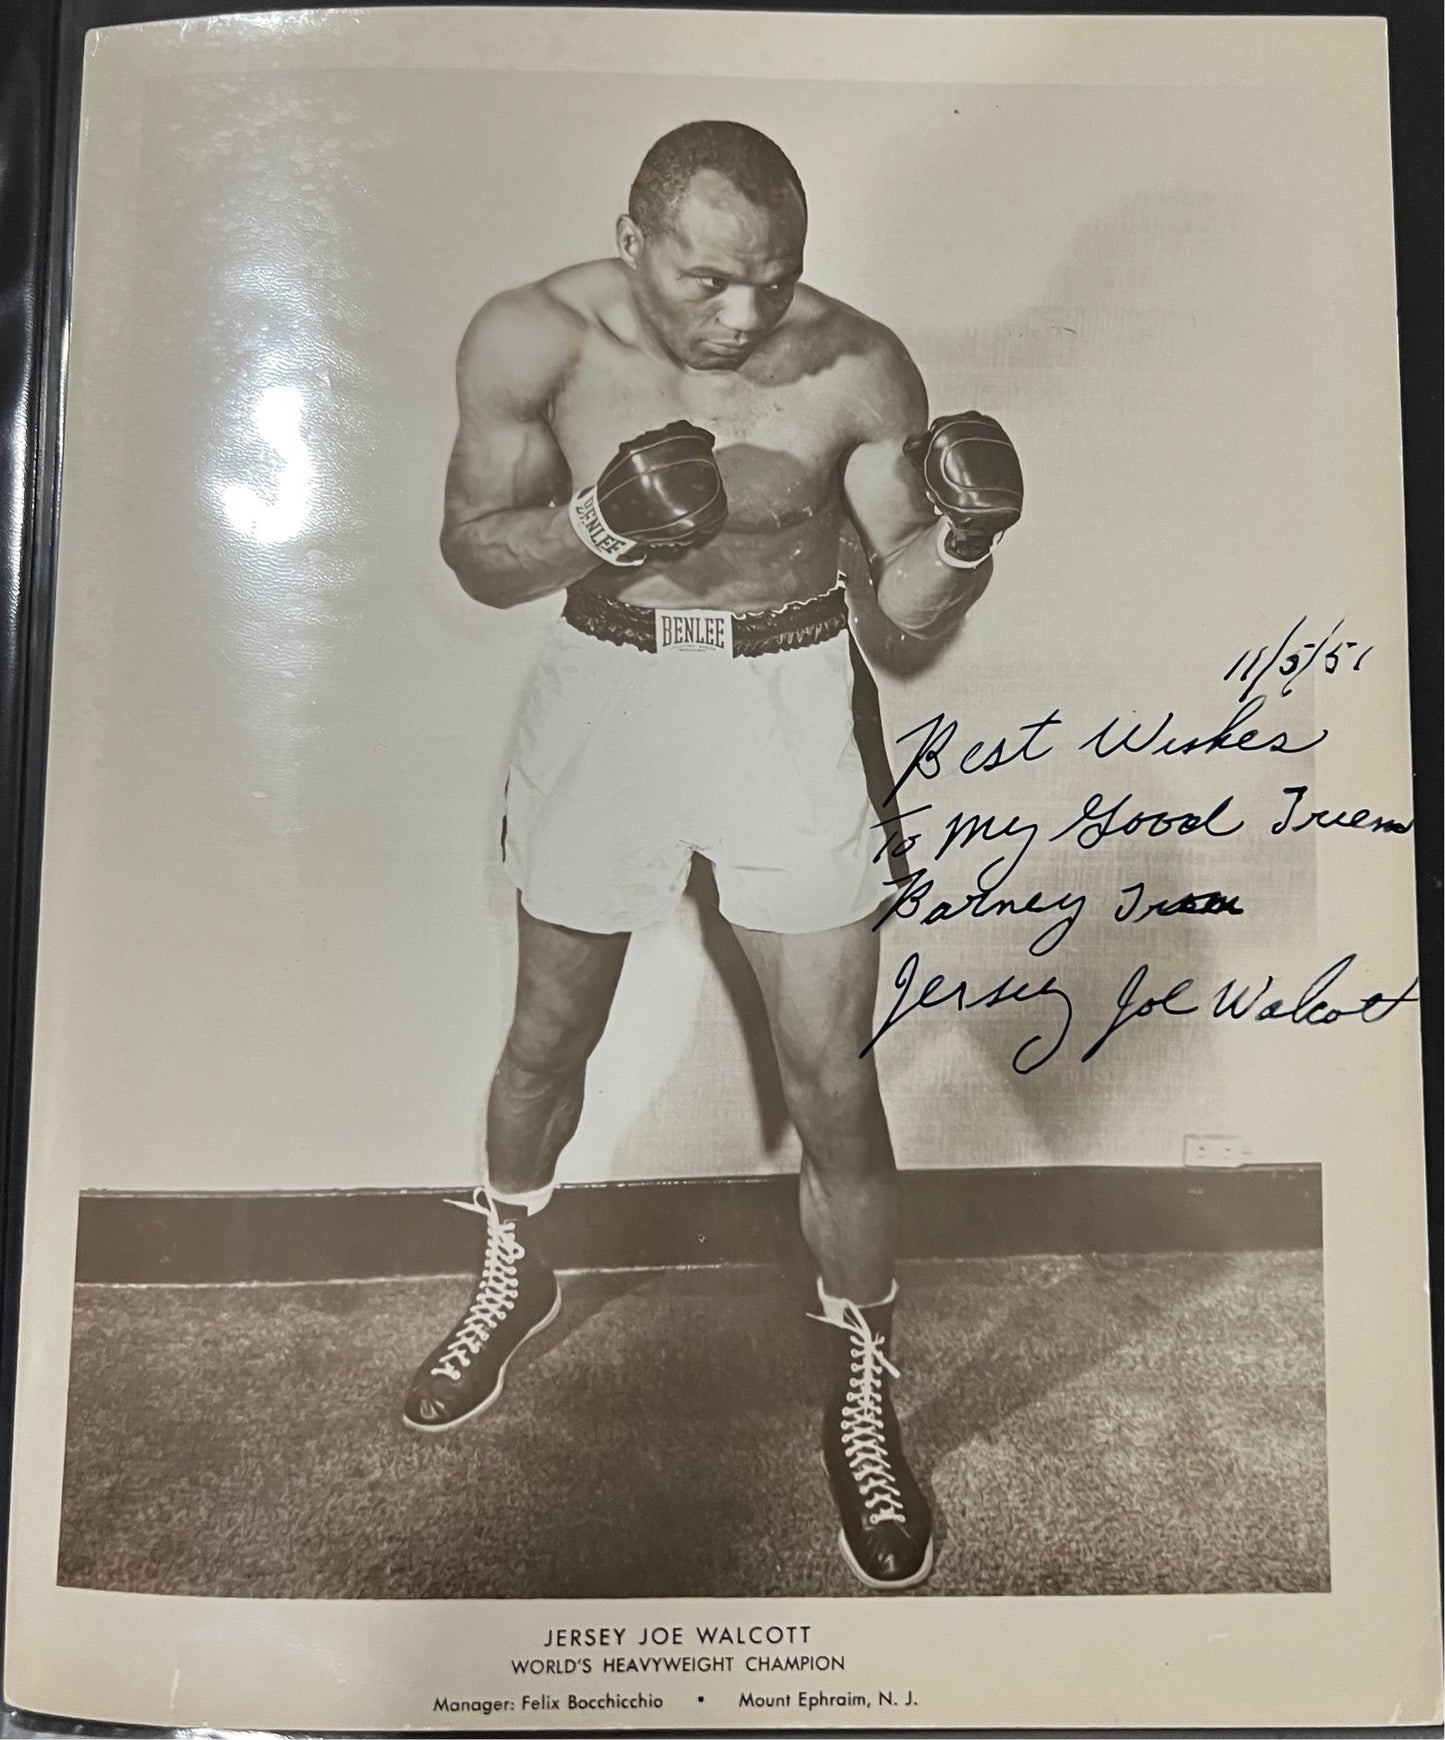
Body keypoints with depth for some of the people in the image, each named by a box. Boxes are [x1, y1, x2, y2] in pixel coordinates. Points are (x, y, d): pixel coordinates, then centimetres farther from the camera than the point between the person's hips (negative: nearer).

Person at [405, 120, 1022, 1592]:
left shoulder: (857, 368, -13)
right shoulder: (532, 339, -10)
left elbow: (911, 602, -8)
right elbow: (475, 555, -6)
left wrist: (964, 541, -30)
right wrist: (601, 519, -25)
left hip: (785, 705, -1)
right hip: (605, 689, 2)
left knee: (832, 1082, -1)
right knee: (548, 1036, 16)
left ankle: (862, 1399, 24)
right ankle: (511, 1278, 48)